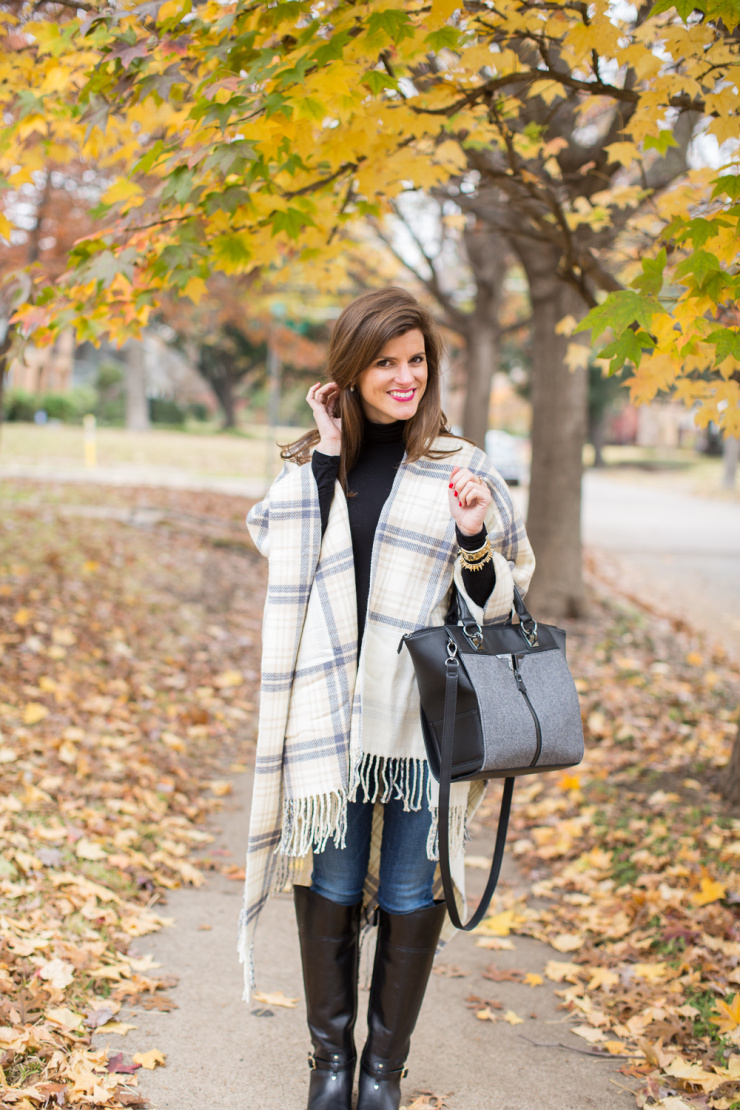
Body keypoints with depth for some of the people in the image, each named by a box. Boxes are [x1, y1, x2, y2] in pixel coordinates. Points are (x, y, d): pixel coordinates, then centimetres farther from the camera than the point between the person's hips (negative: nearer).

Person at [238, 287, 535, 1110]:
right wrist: (325, 457, -11)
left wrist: (473, 539, -16)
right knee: (330, 887, 9)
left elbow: (495, 603, 3)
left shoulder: (460, 468, 1)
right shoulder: (311, 465, 5)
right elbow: (289, 560, -12)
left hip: (425, 718, -1)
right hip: (333, 714, 1)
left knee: (412, 896, 8)